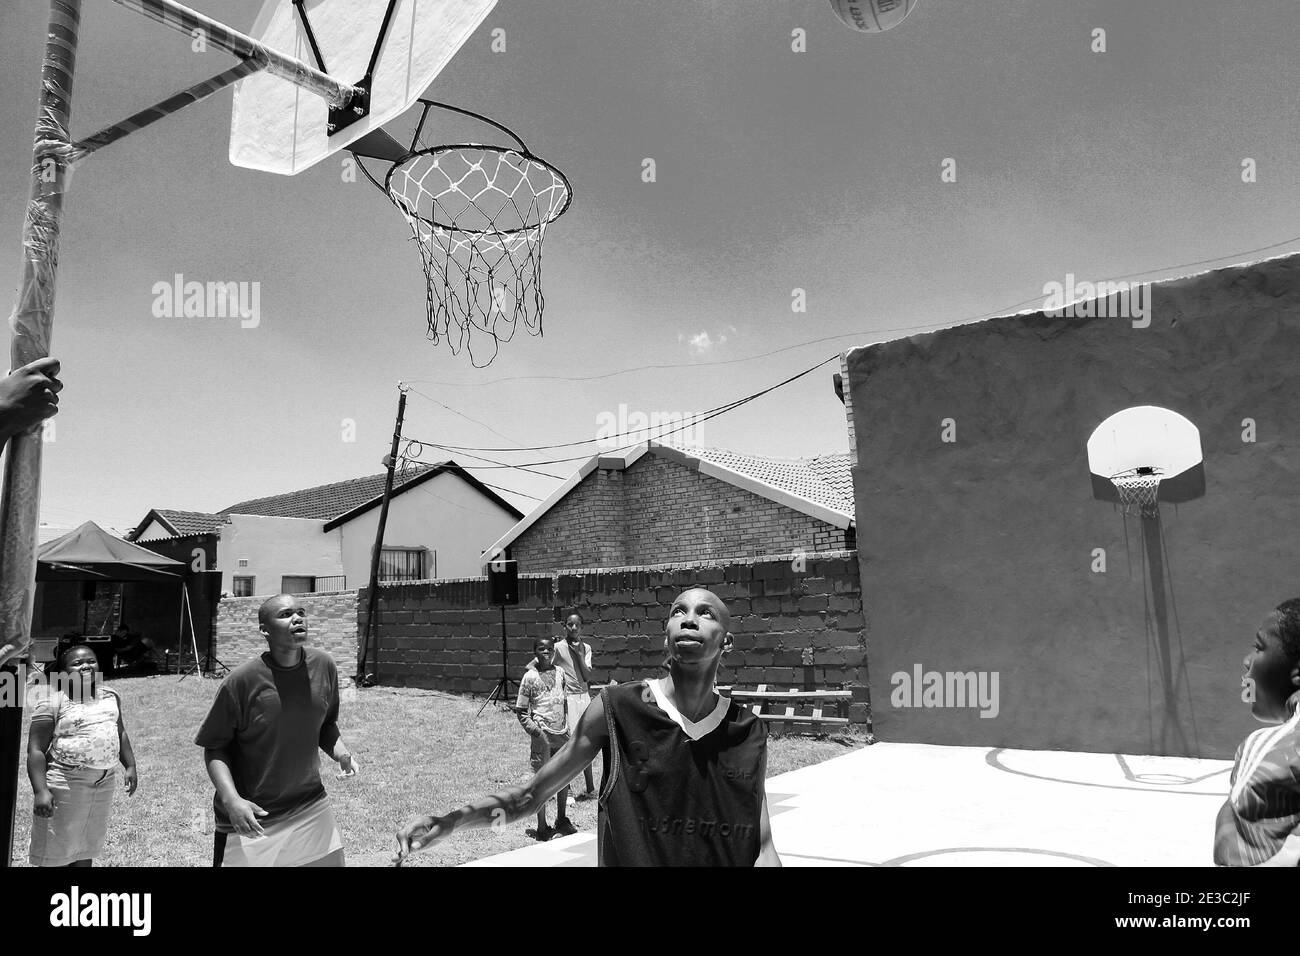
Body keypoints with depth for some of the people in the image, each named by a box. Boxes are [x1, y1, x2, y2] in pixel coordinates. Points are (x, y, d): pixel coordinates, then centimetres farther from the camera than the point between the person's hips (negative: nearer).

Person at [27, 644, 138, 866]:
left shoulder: (110, 696, 9)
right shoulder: (52, 701, -10)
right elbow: (36, 749, -13)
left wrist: (130, 766, 10)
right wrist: (41, 791, -21)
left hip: (104, 785, 6)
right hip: (64, 787, -5)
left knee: (87, 848, 17)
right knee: (55, 854, 3)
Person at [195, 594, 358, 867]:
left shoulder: (324, 666, -6)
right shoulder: (241, 682, -18)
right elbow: (215, 747, -9)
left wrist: (341, 753, -9)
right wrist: (231, 800, -21)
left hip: (311, 807, 4)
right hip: (252, 819, -3)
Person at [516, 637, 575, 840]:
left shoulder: (560, 673, 7)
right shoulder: (530, 677, -7)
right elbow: (520, 711, -5)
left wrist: (567, 727, 15)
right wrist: (535, 730, -16)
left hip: (562, 734, 5)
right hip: (543, 736, -5)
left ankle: (562, 820, 30)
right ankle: (542, 827, 12)